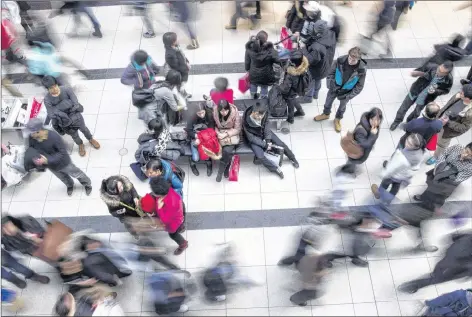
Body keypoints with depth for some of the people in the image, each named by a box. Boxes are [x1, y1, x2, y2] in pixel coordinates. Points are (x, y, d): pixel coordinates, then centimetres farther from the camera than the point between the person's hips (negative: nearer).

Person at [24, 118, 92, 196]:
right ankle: (70, 185, 66)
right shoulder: (31, 138, -23)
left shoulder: (54, 136, -38)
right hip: (51, 166, 5)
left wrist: (48, 160, -39)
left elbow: (63, 152, -30)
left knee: (76, 174, 22)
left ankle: (87, 184, 52)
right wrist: (35, 159, -26)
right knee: (63, 177, 32)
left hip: (62, 163, -5)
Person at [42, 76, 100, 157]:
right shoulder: (47, 100, -24)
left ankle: (91, 139, 58)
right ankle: (80, 145, 56)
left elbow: (76, 103, -24)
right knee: (74, 135, 24)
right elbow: (51, 115, -22)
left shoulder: (66, 89, -24)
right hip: (64, 121, 0)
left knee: (83, 129, 25)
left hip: (76, 115, 0)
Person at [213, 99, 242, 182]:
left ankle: (220, 172, -9)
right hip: (220, 134, 1)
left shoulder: (235, 112, -19)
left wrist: (226, 134, -22)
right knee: (228, 152, -27)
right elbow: (213, 126, 1)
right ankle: (226, 169, -2)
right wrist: (218, 133, -17)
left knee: (227, 150, -29)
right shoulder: (214, 112, -15)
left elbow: (237, 129, -11)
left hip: (231, 134, -1)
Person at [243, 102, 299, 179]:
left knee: (282, 145, 1)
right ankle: (275, 168, 2)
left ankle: (292, 158, 32)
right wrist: (264, 145, -24)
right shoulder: (246, 121, -33)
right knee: (260, 156, -24)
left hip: (264, 133, 4)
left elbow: (266, 126, -6)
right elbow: (251, 138, -24)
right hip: (254, 138, -4)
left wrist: (268, 140, -17)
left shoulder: (265, 114, -21)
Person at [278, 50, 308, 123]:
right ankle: (300, 111, 59)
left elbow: (285, 89, -31)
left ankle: (290, 119, 52)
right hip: (297, 90, 6)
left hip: (290, 94, -6)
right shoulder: (304, 67, -24)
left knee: (290, 105, 23)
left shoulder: (291, 75, -42)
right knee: (293, 99, 36)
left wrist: (279, 86, -12)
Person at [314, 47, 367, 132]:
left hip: (347, 92, -1)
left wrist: (348, 96, -19)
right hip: (334, 88, 1)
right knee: (328, 102, 25)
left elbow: (359, 86, -16)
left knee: (342, 106, 25)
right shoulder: (340, 60, -26)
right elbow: (331, 73, -10)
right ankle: (326, 114, 56)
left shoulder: (362, 69, -28)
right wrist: (330, 85, -17)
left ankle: (338, 119, 55)